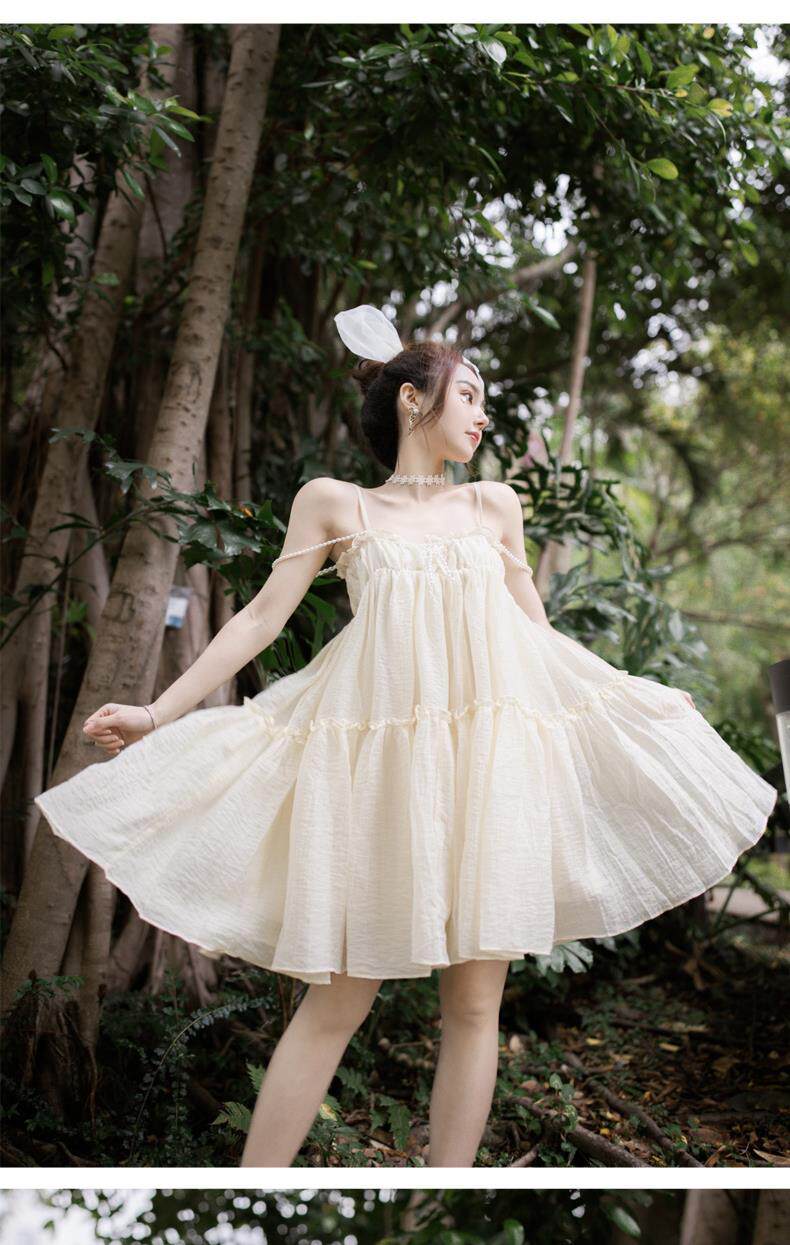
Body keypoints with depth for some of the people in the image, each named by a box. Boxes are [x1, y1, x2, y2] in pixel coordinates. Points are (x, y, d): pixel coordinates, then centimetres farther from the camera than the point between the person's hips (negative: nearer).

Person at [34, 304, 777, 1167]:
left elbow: (535, 629, 21)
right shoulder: (332, 503, 8)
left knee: (475, 997, 1)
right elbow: (262, 618, 6)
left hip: (490, 747, 3)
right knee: (341, 994, -4)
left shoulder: (493, 503, 17)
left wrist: (635, 692, 22)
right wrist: (160, 712, 1)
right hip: (381, 754, -3)